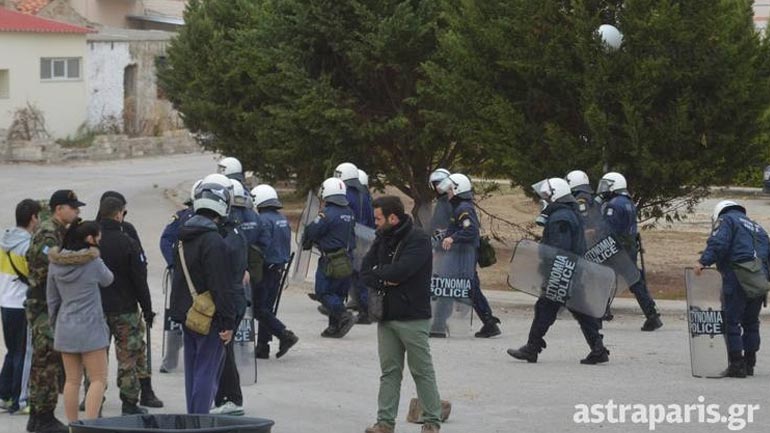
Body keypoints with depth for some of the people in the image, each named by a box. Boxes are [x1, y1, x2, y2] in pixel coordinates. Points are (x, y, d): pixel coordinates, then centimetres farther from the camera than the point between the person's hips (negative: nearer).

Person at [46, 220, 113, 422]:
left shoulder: (56, 262, 4)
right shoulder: (93, 262, -12)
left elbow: (52, 298, 11)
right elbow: (107, 280, 8)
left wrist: (55, 323, 21)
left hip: (65, 328, 6)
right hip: (89, 326, -6)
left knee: (72, 380, 11)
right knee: (98, 379, 0)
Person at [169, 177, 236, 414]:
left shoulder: (184, 239, 11)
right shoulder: (213, 242, -19)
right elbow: (222, 287, -20)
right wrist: (228, 323, -17)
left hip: (186, 314, 9)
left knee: (193, 372, 16)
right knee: (207, 374, -5)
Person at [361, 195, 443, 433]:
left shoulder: (419, 240, -11)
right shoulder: (382, 239, 12)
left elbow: (401, 270, -23)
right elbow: (365, 270, 6)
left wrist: (378, 274, -6)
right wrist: (383, 281, -12)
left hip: (413, 318, -7)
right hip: (386, 317, 7)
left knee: (422, 371, 1)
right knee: (389, 371, 8)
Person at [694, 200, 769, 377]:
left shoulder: (726, 220, 6)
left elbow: (718, 243, -12)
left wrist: (704, 261, -16)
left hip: (737, 278, -7)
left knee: (732, 322, -2)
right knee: (751, 323, 16)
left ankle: (736, 364, -6)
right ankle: (749, 364, 18)